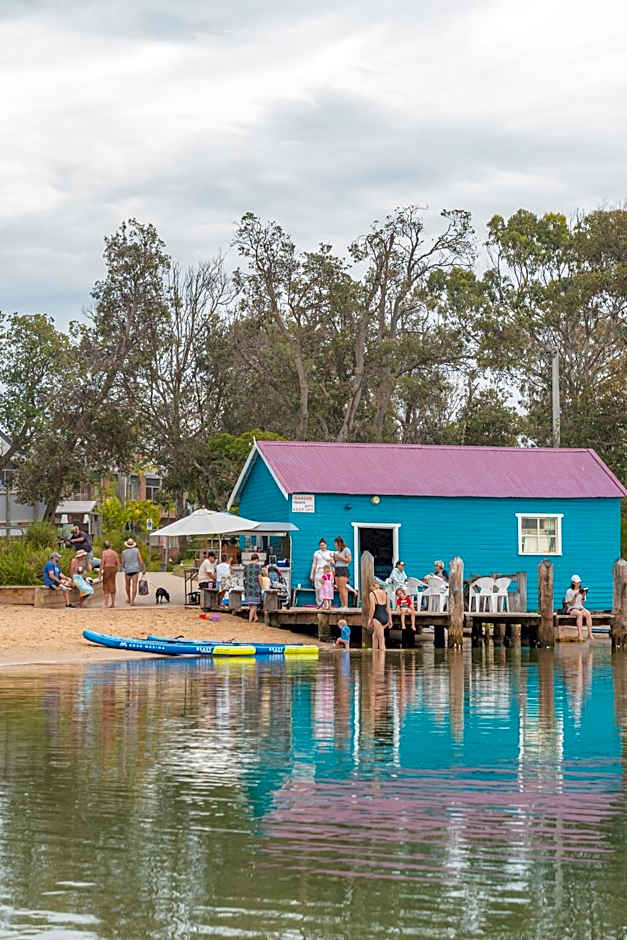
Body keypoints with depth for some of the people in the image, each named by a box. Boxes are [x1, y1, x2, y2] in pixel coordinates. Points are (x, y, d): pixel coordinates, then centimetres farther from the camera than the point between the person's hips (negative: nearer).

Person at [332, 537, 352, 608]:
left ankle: (346, 606, -15)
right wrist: (334, 558, 6)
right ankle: (342, 605, 1)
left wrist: (339, 557, -11)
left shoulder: (346, 550, -2)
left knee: (343, 589, -14)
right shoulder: (337, 551, 19)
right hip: (337, 570, 8)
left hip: (343, 570, -8)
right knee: (339, 590, 2)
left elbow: (349, 560, -11)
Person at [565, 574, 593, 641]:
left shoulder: (581, 591, 12)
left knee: (588, 614, -29)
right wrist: (575, 596, -18)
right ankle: (580, 634, -42)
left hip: (580, 608, 4)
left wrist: (583, 597, -7)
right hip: (572, 609, -4)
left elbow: (582, 604, 11)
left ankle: (590, 634, -34)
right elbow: (571, 604, -7)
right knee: (580, 614, -37)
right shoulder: (569, 592, -2)